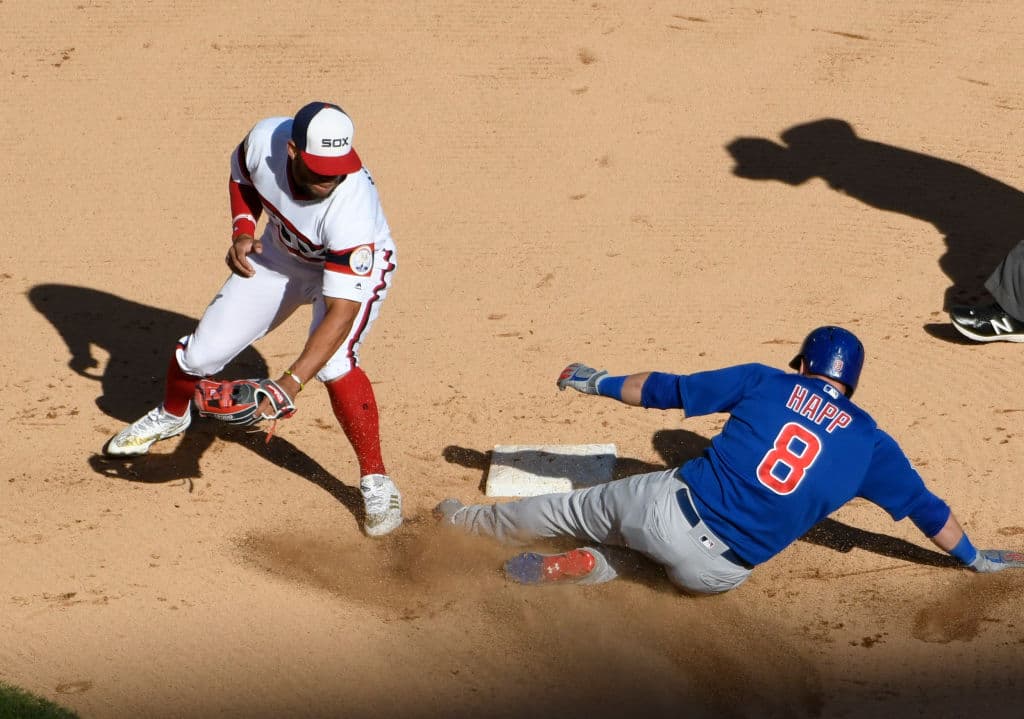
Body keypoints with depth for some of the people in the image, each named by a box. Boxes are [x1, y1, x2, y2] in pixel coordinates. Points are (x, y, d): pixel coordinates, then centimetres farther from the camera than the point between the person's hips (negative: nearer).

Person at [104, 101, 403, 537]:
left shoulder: (351, 205, -43)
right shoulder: (264, 141, -30)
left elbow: (342, 311, -44)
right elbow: (242, 176, -3)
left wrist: (291, 382, -53)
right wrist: (242, 231, -19)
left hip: (355, 267, -4)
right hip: (280, 254, 5)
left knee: (333, 361, -31)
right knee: (202, 351, 5)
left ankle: (375, 481, -13)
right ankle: (172, 415, 40)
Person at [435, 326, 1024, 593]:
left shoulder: (768, 383, 5)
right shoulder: (870, 441, 5)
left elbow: (667, 389, 8)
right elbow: (926, 508, 12)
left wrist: (600, 383, 21)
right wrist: (976, 558, 27)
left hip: (666, 508, 0)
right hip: (715, 572, 0)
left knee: (576, 508, 25)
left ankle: (467, 522, 42)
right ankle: (587, 567, 11)